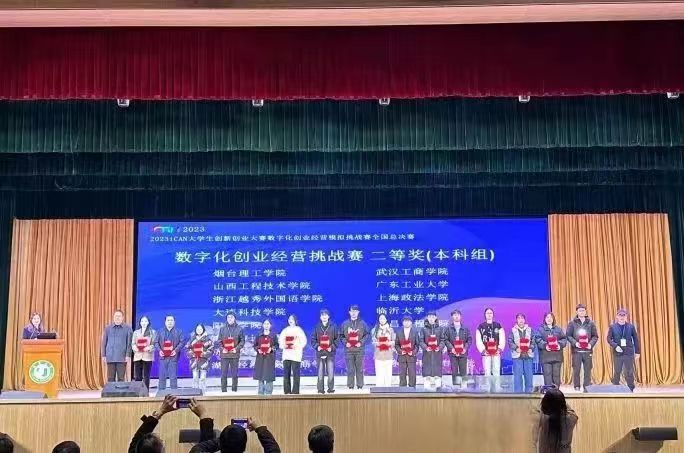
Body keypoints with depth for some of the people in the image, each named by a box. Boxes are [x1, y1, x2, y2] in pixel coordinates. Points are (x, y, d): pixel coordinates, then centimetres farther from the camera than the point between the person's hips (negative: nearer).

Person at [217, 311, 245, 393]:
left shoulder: (239, 329, 5)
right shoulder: (222, 329, 9)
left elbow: (242, 341, 4)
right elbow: (219, 341, 10)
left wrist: (237, 348, -10)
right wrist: (222, 349, -7)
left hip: (235, 354, -1)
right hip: (224, 354, 1)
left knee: (234, 374, 3)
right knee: (224, 374, -1)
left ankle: (234, 390, 9)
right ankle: (224, 391, 4)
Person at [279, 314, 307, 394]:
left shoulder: (299, 330, 3)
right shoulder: (285, 330, 16)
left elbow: (303, 341, -2)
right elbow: (280, 340, 16)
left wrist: (296, 346, -14)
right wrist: (283, 346, -2)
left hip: (296, 355, -4)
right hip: (286, 354, 4)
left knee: (296, 373, -7)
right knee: (286, 373, 1)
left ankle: (295, 391, -5)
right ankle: (287, 391, 5)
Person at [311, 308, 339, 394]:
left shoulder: (333, 326, 5)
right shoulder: (317, 327, 7)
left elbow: (337, 338, 4)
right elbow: (313, 339, 8)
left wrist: (332, 347, -8)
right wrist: (317, 346, -7)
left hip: (330, 352, -1)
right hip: (320, 352, 1)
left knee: (331, 372, -3)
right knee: (320, 372, 1)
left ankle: (331, 388, 4)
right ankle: (320, 389, 6)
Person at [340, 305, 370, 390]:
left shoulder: (362, 323, 6)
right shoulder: (345, 324, 8)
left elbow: (367, 334, 6)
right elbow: (341, 335, 11)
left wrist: (361, 342, -6)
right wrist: (345, 343, -5)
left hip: (359, 349, 0)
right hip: (348, 349, 0)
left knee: (359, 369, 2)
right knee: (350, 369, 0)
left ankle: (360, 386, 8)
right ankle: (350, 386, 5)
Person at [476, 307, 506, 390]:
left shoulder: (498, 326, 11)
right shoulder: (481, 327, 9)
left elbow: (502, 340, 5)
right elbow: (478, 341, 3)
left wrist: (499, 349, -8)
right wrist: (483, 350, -9)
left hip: (496, 353, 1)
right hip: (486, 353, 0)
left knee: (496, 372, -4)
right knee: (487, 372, -3)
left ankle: (497, 389, -2)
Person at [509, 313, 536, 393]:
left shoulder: (529, 330, 12)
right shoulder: (513, 330, 6)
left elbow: (533, 341, 8)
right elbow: (510, 342, 0)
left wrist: (531, 348, -9)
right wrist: (516, 348, -15)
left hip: (528, 355, 2)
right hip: (517, 355, -2)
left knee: (529, 374, 3)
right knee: (518, 375, -3)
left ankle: (529, 391, 12)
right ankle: (518, 392, 3)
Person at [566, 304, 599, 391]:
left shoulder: (591, 323, 8)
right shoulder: (572, 323, 3)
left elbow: (595, 336, 7)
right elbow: (568, 335, 0)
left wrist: (591, 344, -10)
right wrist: (575, 343, -15)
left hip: (587, 350, 2)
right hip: (576, 350, -1)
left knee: (588, 370, 3)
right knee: (576, 370, 0)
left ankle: (587, 387, 10)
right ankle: (576, 387, 7)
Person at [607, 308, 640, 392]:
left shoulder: (631, 326, 3)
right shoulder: (613, 327, 1)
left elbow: (636, 339, 6)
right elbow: (609, 339, 0)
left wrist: (637, 352, 5)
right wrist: (615, 346, -15)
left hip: (629, 353, 0)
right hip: (617, 353, 0)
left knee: (629, 373, 1)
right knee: (617, 372, 6)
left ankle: (631, 390, 8)